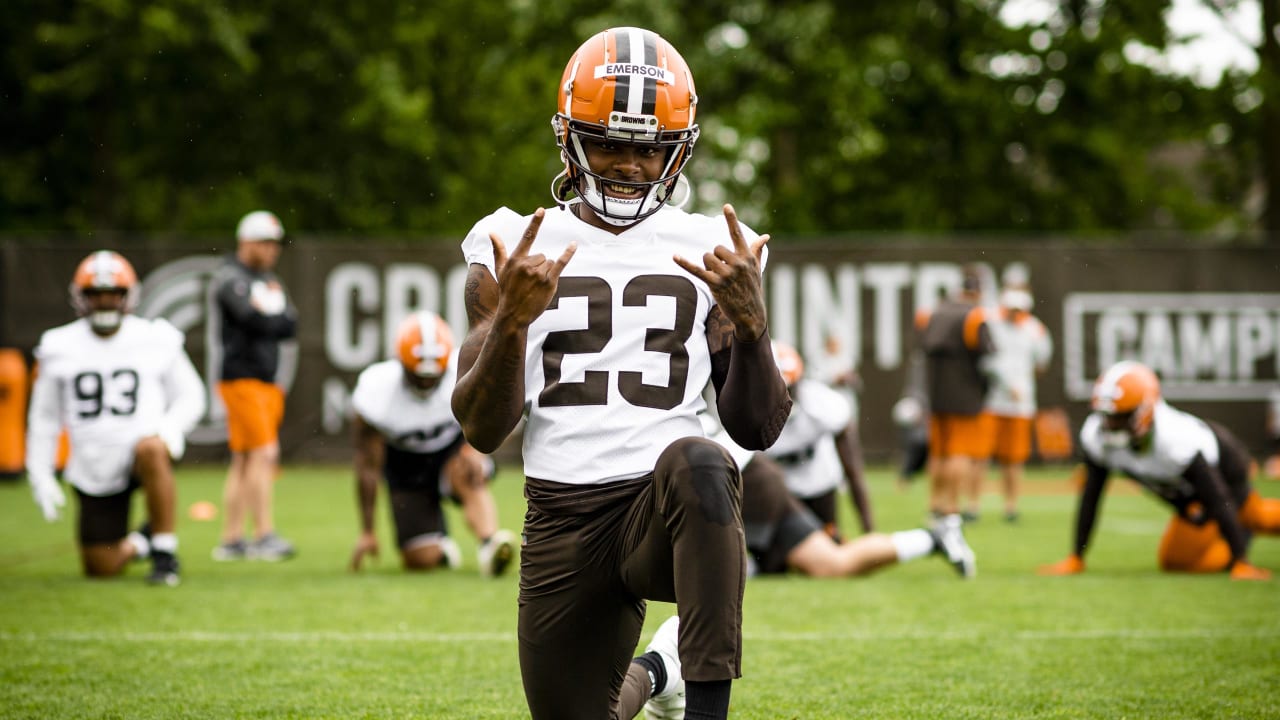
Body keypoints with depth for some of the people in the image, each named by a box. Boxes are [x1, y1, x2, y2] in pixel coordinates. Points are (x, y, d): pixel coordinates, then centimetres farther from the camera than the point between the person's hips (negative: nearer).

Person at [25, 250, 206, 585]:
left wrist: (169, 430, -15)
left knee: (151, 449, -40)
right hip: (94, 475, 2)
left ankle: (165, 554, -24)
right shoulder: (60, 348, 3)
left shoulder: (156, 341, -1)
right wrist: (40, 475, 6)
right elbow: (43, 417, 11)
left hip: (140, 452, -2)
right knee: (101, 569, 1)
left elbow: (190, 397, 5)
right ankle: (139, 542, 39)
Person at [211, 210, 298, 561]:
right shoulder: (231, 279, -8)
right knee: (263, 453, -14)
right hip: (242, 378, -8)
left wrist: (267, 320, -11)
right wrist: (278, 320, -2)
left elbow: (289, 324, 7)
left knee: (244, 462, 9)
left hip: (267, 382, 8)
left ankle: (231, 540, 12)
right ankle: (264, 535, -14)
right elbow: (254, 319, -21)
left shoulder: (269, 280, 19)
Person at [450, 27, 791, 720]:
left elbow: (759, 429, 4)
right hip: (561, 524, 2)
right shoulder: (515, 252, 7)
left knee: (697, 464, -37)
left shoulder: (708, 252, 7)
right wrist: (512, 319, -16)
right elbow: (481, 430, 1)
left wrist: (750, 320, -14)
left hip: (667, 508, -2)